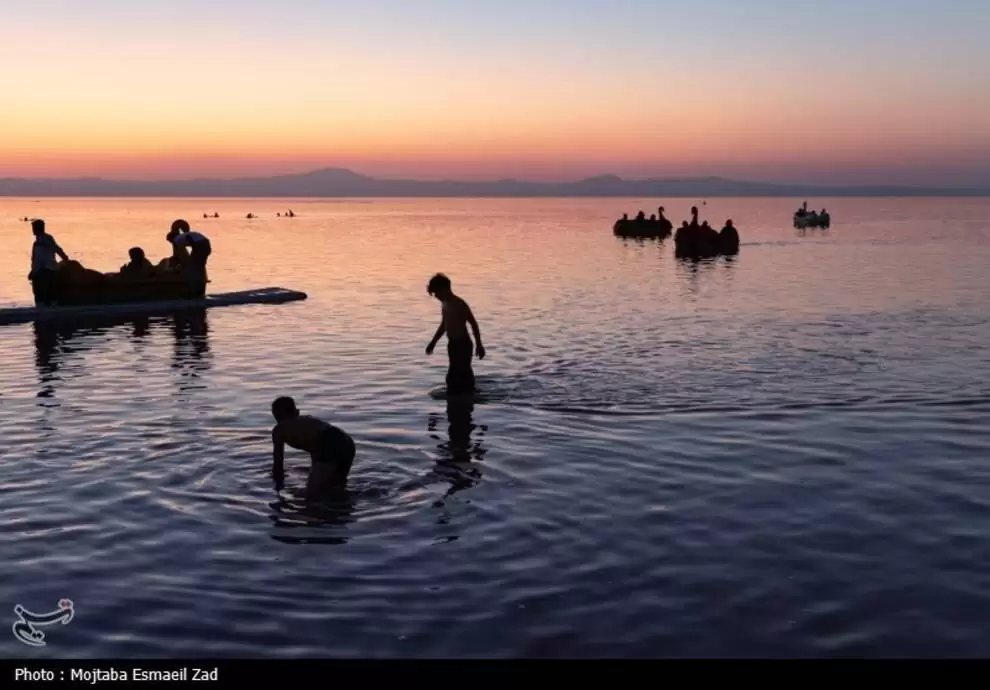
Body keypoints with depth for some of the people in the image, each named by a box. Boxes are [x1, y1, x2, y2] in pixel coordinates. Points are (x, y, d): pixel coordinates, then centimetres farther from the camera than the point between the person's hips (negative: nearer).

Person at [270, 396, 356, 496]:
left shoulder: (279, 429, 18)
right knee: (332, 488, 27)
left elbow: (277, 463, 22)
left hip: (328, 449, -7)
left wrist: (278, 486, 37)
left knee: (312, 495, 0)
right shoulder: (307, 419, 37)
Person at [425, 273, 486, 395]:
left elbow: (473, 323, -15)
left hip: (462, 345, -8)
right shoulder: (445, 304, 10)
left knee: (454, 377, -10)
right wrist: (433, 342, 26)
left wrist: (479, 345, -15)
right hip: (453, 344, 8)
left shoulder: (459, 304, -17)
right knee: (463, 375, 13)